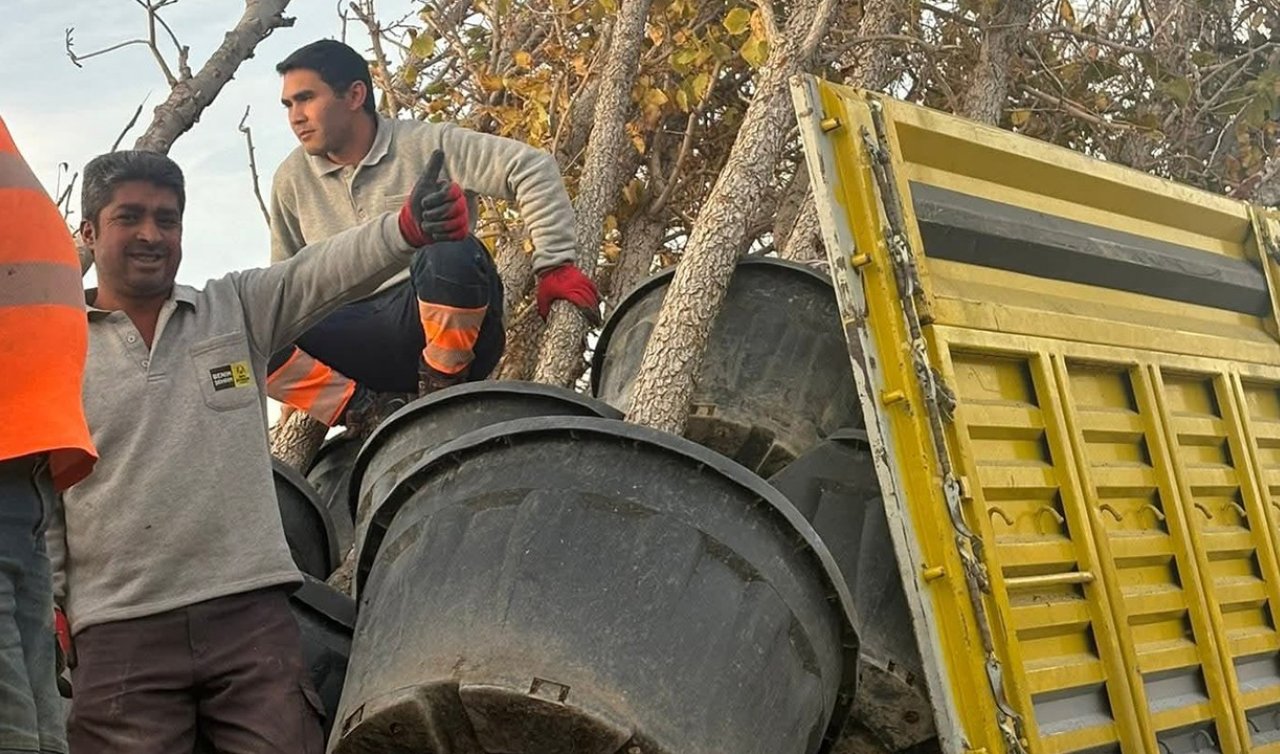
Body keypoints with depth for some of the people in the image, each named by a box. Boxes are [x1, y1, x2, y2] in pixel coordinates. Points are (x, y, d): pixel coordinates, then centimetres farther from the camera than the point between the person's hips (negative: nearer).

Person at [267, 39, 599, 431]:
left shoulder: (427, 145, -1)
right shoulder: (292, 179, 12)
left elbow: (532, 168, -7)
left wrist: (554, 265, -13)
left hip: (445, 327, -3)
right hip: (362, 341, 4)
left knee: (453, 254, -38)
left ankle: (442, 383, -15)